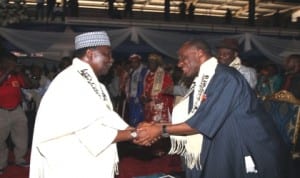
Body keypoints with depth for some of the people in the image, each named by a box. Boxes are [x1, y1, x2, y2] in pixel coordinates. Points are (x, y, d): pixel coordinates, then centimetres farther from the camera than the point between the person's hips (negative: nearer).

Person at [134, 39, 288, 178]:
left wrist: (162, 130, -19)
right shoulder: (202, 82, 6)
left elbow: (204, 122, -24)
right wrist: (156, 127, -8)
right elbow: (184, 118, 3)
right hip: (227, 151, 7)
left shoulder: (225, 76, -20)